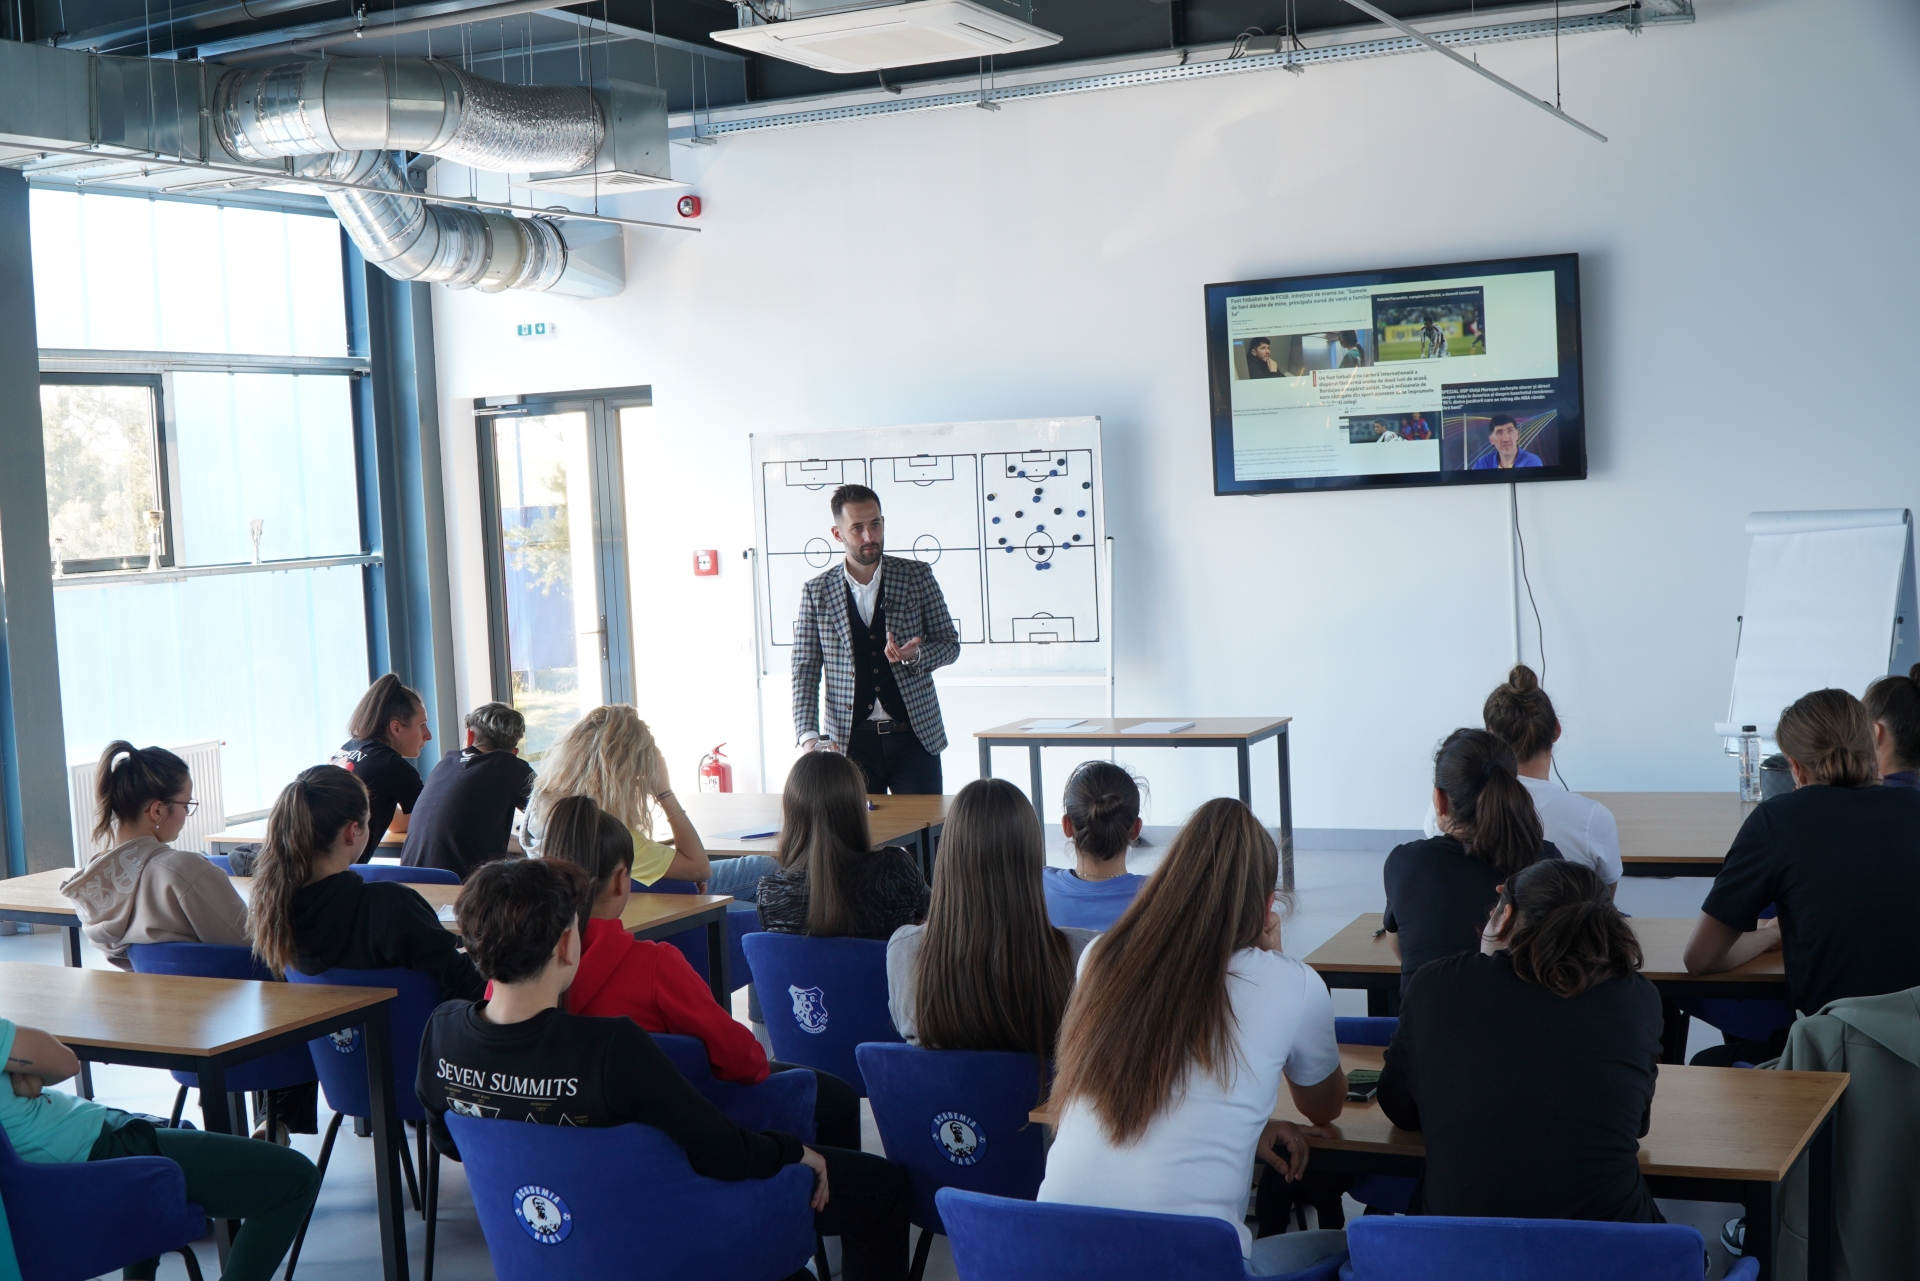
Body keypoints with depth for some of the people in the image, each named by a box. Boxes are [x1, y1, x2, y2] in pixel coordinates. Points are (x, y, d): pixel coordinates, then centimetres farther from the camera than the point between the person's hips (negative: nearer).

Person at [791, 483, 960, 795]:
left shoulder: (917, 576, 3)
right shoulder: (816, 593, 3)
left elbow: (950, 643, 9)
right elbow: (805, 672, 3)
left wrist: (915, 655, -13)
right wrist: (809, 736, -10)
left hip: (915, 737, 0)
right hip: (851, 742, 0)